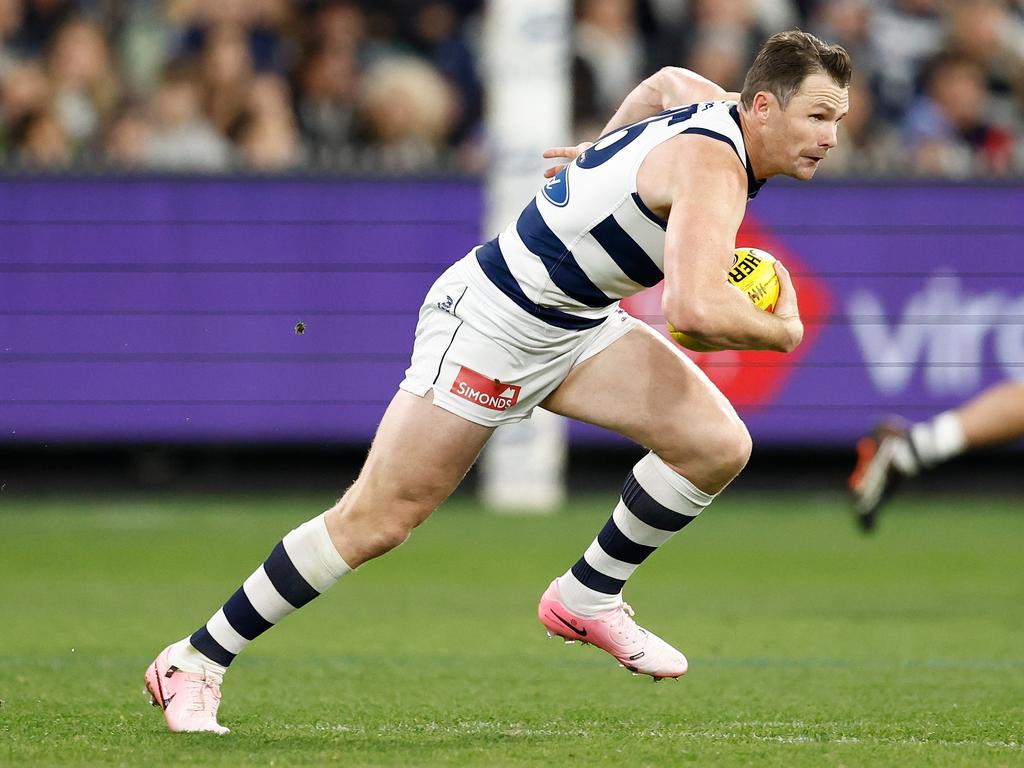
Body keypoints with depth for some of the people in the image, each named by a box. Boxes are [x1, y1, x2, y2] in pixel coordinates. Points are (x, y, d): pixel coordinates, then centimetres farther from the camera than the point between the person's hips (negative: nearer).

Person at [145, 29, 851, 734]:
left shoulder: (720, 107, 1)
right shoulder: (713, 163, -27)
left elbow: (667, 83, 26)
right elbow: (695, 308, -41)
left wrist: (608, 150, 41)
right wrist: (781, 332, -22)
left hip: (578, 324, 9)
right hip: (493, 324, -9)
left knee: (718, 445, -7)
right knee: (375, 522, -7)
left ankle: (587, 598, 13)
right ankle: (196, 662, 5)